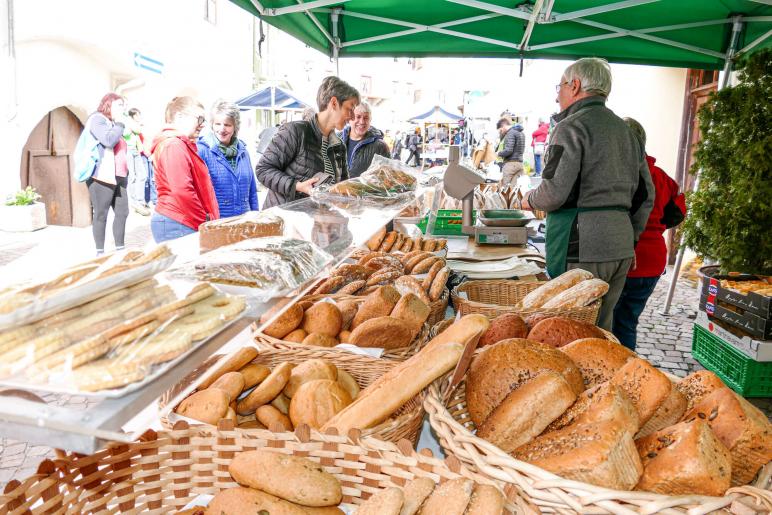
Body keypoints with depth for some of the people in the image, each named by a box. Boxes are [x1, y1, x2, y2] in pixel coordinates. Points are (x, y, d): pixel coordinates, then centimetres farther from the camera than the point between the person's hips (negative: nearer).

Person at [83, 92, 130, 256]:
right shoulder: (97, 119, -3)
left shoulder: (114, 124, 23)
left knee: (122, 212, 6)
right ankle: (100, 252, 3)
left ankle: (120, 250, 14)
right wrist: (121, 124, -7)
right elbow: (108, 140, -20)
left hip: (118, 178, 8)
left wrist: (125, 174, 18)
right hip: (102, 177, -8)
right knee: (101, 215, -3)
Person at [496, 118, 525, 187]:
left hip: (511, 163, -9)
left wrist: (499, 153, -1)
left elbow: (508, 150, -18)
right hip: (520, 163, 9)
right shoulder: (521, 133, 20)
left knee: (504, 186, -5)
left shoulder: (511, 133, -9)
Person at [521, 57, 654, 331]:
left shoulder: (571, 126, -7)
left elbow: (554, 192, -17)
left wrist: (530, 200, 4)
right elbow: (646, 195, 20)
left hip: (581, 247, -8)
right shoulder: (626, 131, 19)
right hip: (621, 249, 8)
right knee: (601, 330, 16)